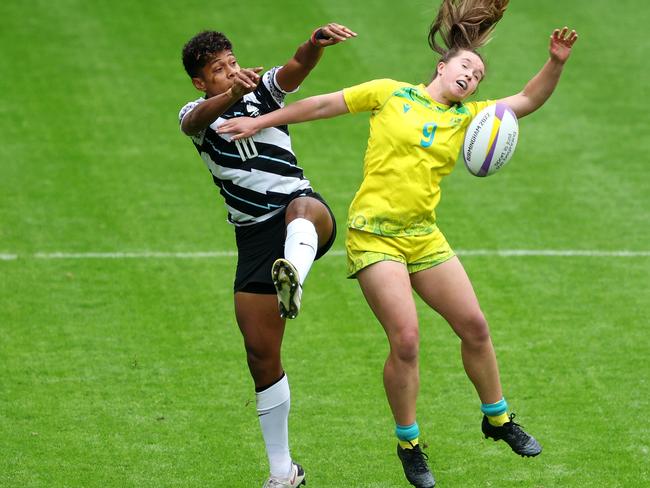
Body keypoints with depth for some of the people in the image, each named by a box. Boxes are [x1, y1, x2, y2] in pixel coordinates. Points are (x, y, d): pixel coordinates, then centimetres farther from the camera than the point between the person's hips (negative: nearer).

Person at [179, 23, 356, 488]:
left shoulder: (264, 90, 6)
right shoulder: (195, 115, 6)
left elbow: (298, 66, -16)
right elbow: (200, 118, -21)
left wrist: (316, 44, -41)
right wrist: (233, 93, -44)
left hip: (303, 209, -2)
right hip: (255, 236, 2)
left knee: (301, 206, -41)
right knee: (261, 353, 0)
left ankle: (292, 278, -77)